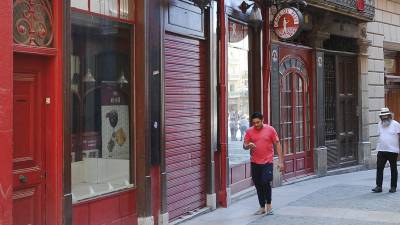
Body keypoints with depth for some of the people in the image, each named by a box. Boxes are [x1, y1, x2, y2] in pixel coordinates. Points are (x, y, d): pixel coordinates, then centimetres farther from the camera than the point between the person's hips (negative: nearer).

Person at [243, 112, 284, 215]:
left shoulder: (270, 129, -2)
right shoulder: (249, 131, 3)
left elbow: (277, 144, 0)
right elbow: (244, 146, 5)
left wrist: (281, 161, -4)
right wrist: (248, 145, -21)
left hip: (267, 162, -3)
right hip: (255, 163, 3)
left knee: (266, 183, -12)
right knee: (258, 185, 8)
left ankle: (268, 204, 9)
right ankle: (262, 207, 21)